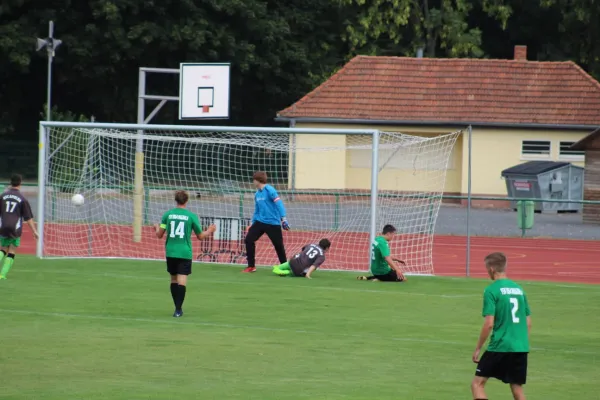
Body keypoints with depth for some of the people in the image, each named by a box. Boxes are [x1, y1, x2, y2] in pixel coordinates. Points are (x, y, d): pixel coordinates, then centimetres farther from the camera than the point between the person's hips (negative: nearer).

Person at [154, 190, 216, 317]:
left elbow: (159, 235, 3)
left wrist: (157, 227, 26)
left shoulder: (167, 214, 1)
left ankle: (177, 308, 20)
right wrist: (210, 230, 25)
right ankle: (178, 309, -12)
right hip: (185, 253, -2)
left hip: (170, 252, 2)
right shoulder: (191, 216, -3)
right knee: (182, 281, -4)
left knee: (173, 279, 16)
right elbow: (200, 236, 5)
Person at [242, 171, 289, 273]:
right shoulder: (257, 194, 11)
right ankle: (251, 266, 3)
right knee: (249, 239, -5)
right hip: (260, 222, 7)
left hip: (273, 223, -7)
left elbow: (279, 204, -18)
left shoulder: (269, 190, -12)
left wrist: (283, 219, -26)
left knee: (279, 245, 1)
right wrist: (252, 225, 21)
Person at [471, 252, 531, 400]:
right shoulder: (519, 289, 11)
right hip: (521, 348, 6)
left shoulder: (491, 290, -8)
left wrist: (478, 348, -5)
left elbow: (489, 324, -13)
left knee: (477, 383, 4)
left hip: (500, 347, -6)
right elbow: (528, 323, 14)